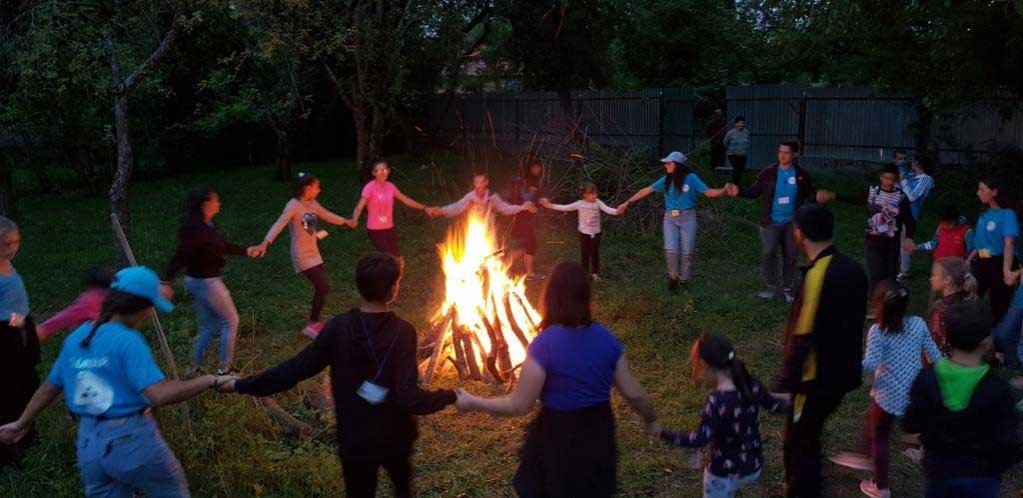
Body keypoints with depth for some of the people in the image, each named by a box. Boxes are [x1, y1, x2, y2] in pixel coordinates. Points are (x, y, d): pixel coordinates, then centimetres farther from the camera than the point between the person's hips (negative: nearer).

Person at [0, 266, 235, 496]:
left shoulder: (75, 339, 5)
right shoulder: (128, 341, -18)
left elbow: (50, 387, 17)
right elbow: (160, 394, -28)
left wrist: (21, 424, 31)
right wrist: (209, 381, -19)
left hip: (88, 444, 7)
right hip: (131, 440, -6)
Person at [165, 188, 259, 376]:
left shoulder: (208, 226, 3)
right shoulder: (197, 230, -25)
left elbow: (223, 246, 18)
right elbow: (181, 257, -30)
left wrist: (246, 250, 26)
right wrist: (166, 281, -35)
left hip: (197, 281, 9)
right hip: (207, 282, -9)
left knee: (208, 325, 18)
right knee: (231, 321, 6)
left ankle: (196, 369, 23)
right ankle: (225, 369, 13)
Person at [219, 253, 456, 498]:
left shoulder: (338, 327, -15)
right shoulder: (402, 332, -22)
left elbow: (295, 370, -12)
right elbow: (409, 397, -27)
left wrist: (244, 385, 0)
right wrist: (450, 396, -14)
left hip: (353, 440, 2)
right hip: (394, 437, -2)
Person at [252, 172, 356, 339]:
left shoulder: (313, 203, 4)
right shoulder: (293, 205, -20)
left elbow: (327, 215, 22)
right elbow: (279, 224, -32)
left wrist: (345, 221, 37)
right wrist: (265, 243, -45)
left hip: (314, 253, 8)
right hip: (302, 256, -8)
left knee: (321, 288, 13)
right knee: (323, 288, -8)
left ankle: (315, 321, 30)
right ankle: (312, 326, 5)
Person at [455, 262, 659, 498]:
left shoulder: (544, 344, -23)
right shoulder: (606, 338, -9)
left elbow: (520, 405, -19)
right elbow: (634, 393, -3)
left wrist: (474, 403, -7)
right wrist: (651, 419, 17)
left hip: (559, 441, -4)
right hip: (599, 436, 4)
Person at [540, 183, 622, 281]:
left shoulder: (598, 202, -8)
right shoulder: (580, 204, -8)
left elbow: (607, 209, -21)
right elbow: (565, 208, -5)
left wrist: (617, 211, -42)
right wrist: (551, 206, -12)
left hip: (595, 233, 1)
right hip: (584, 233, -1)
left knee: (595, 253, 10)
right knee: (585, 254, 8)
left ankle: (595, 273, 25)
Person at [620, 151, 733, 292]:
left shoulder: (691, 178, -10)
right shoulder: (666, 180, 0)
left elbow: (708, 192, -12)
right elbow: (646, 190, 3)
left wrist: (724, 191, -31)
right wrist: (628, 202, 3)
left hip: (687, 217, -2)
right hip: (670, 218, 2)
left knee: (687, 252, 3)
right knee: (671, 250, -10)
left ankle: (684, 281, 22)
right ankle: (673, 278, 13)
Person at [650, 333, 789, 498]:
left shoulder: (718, 400, -31)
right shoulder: (751, 385, -11)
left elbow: (700, 440, -32)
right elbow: (774, 405, 6)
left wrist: (662, 433, -28)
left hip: (726, 473, -7)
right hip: (754, 466, 7)